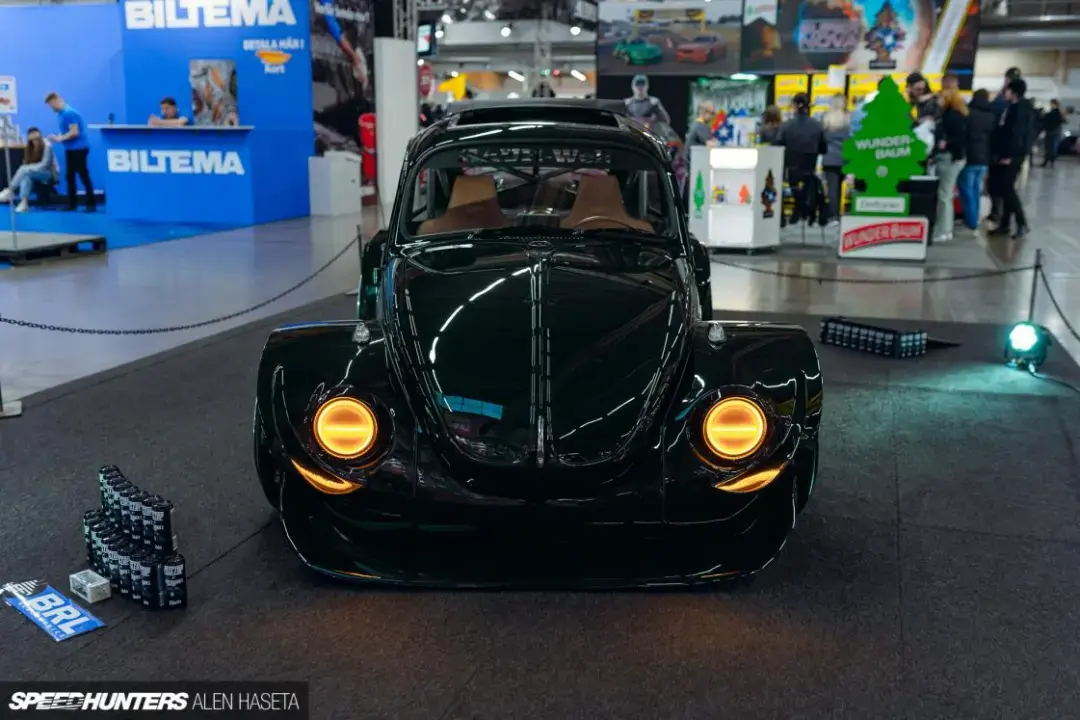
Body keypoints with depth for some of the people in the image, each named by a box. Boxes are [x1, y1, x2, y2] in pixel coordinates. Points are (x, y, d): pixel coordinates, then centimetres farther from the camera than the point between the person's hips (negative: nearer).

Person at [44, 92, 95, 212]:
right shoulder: (61, 114, 13)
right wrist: (57, 137, 2)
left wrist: (59, 139, -14)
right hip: (70, 149, 10)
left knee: (83, 176, -7)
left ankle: (92, 203, -3)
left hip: (79, 148, -10)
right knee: (70, 176, 10)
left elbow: (74, 132, -21)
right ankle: (72, 203, 14)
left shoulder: (69, 113, -17)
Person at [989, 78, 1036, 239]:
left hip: (1013, 155, -9)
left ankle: (1022, 224, -5)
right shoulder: (1011, 107, 15)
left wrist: (1010, 155, -21)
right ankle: (1004, 224, 14)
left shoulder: (1022, 109, -12)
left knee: (1007, 188, -9)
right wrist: (997, 152, 14)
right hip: (1004, 154, 9)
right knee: (1004, 188, 9)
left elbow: (1018, 133, -19)